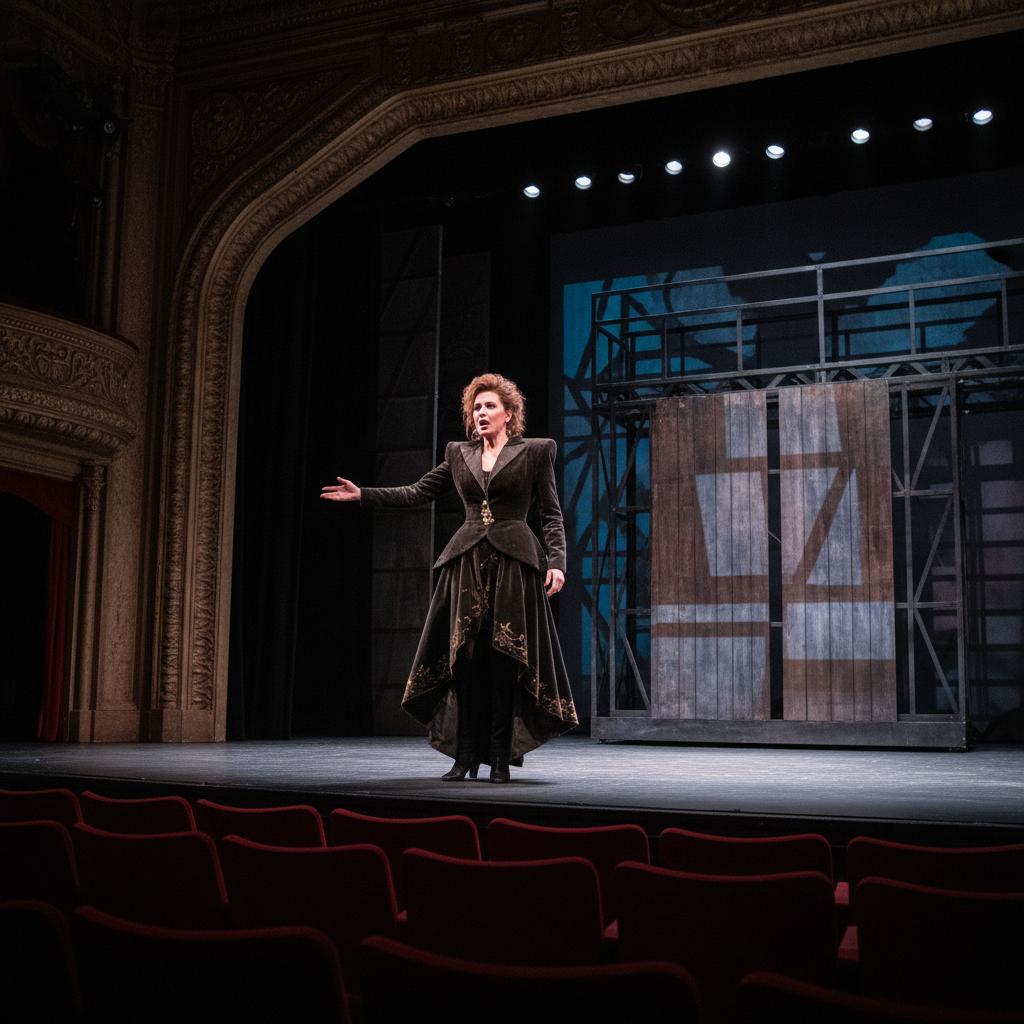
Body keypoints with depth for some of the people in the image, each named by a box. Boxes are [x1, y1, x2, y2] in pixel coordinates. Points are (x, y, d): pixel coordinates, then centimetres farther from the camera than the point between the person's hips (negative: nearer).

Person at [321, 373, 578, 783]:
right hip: (468, 563, 3)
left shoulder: (536, 451, 4)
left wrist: (556, 561, -10)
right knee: (466, 659, 1)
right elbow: (416, 493, 12)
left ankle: (501, 758, 6)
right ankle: (466, 756, 8)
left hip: (513, 563, -3)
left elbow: (551, 514, 2)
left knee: (505, 660, -3)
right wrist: (362, 494, 4)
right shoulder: (458, 454, 14)